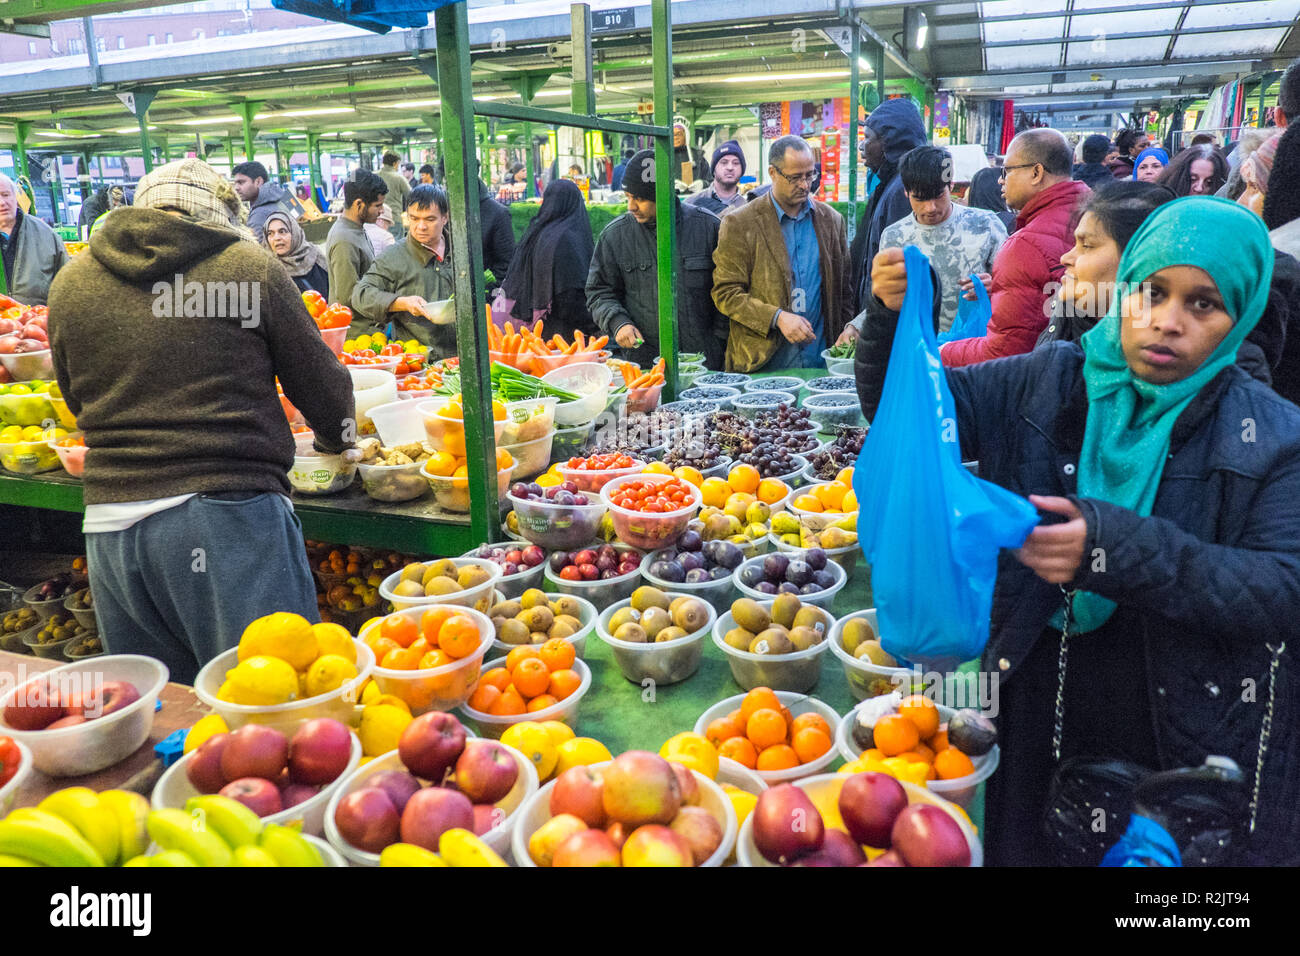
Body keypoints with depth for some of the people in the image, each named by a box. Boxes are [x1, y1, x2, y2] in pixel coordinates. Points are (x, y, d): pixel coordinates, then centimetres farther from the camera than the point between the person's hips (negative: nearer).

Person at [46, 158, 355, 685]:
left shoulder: (69, 283, 10)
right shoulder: (251, 267, -1)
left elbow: (78, 403, 21)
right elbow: (323, 386, 4)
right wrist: (334, 440, 24)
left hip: (109, 528, 5)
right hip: (231, 517, -4)